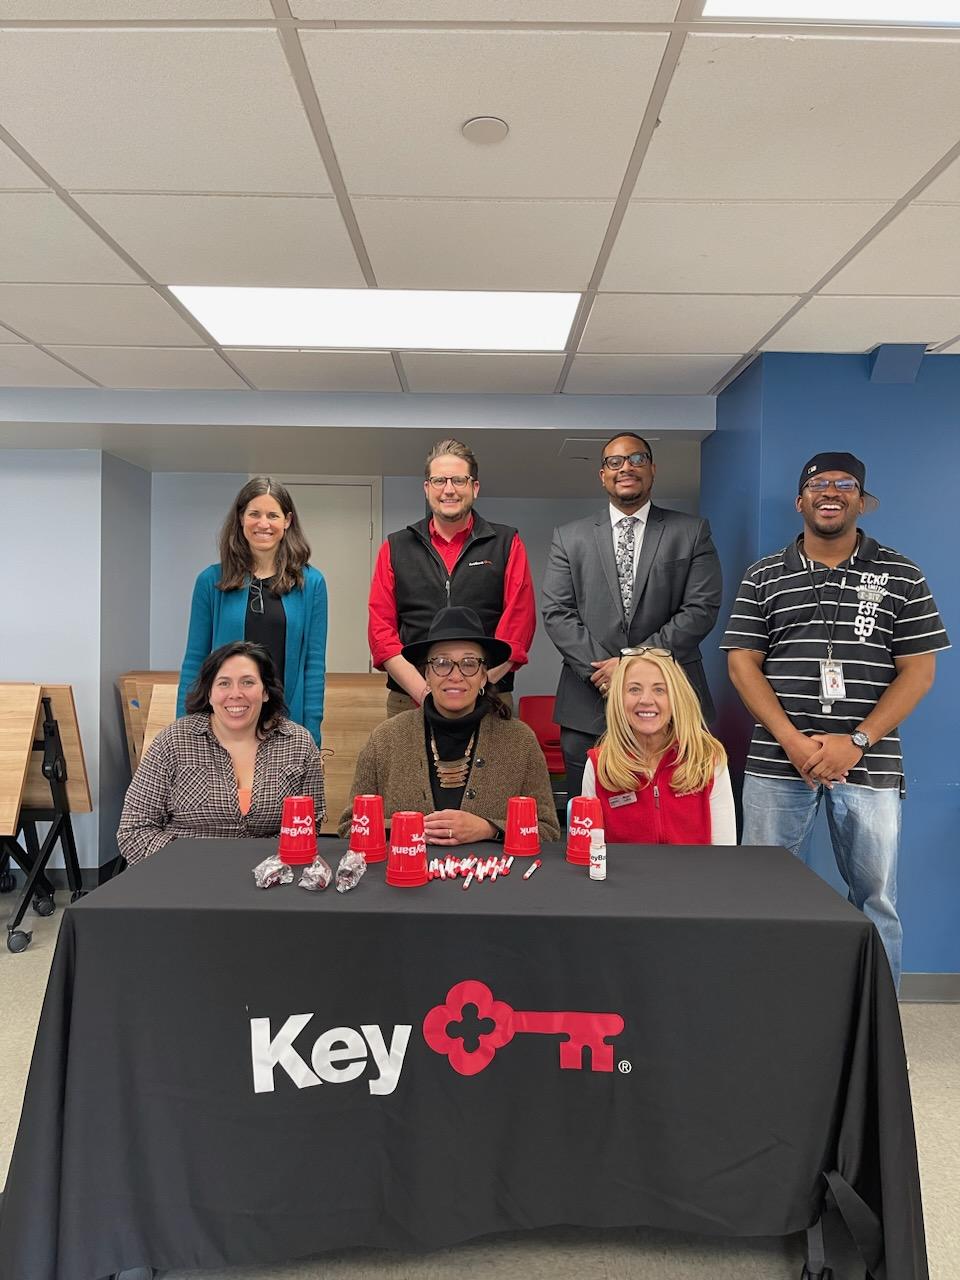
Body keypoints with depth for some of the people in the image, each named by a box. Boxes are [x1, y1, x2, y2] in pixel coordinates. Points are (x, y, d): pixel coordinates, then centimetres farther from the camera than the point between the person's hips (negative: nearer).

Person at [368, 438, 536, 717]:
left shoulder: (507, 544, 6)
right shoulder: (395, 548, 9)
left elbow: (518, 629, -3)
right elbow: (381, 631, 3)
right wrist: (425, 694, -10)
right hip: (409, 702, 1)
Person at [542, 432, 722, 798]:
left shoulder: (692, 532, 8)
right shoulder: (569, 538, 11)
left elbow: (702, 609, -2)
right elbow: (556, 613, 3)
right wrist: (599, 669, -11)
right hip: (588, 709, 1)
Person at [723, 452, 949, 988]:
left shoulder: (901, 575, 6)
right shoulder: (764, 576, 7)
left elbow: (919, 670, 0)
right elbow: (742, 662, 1)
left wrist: (856, 742, -12)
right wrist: (794, 741, -11)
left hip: (868, 762, 0)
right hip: (777, 760, 1)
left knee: (876, 900, 7)